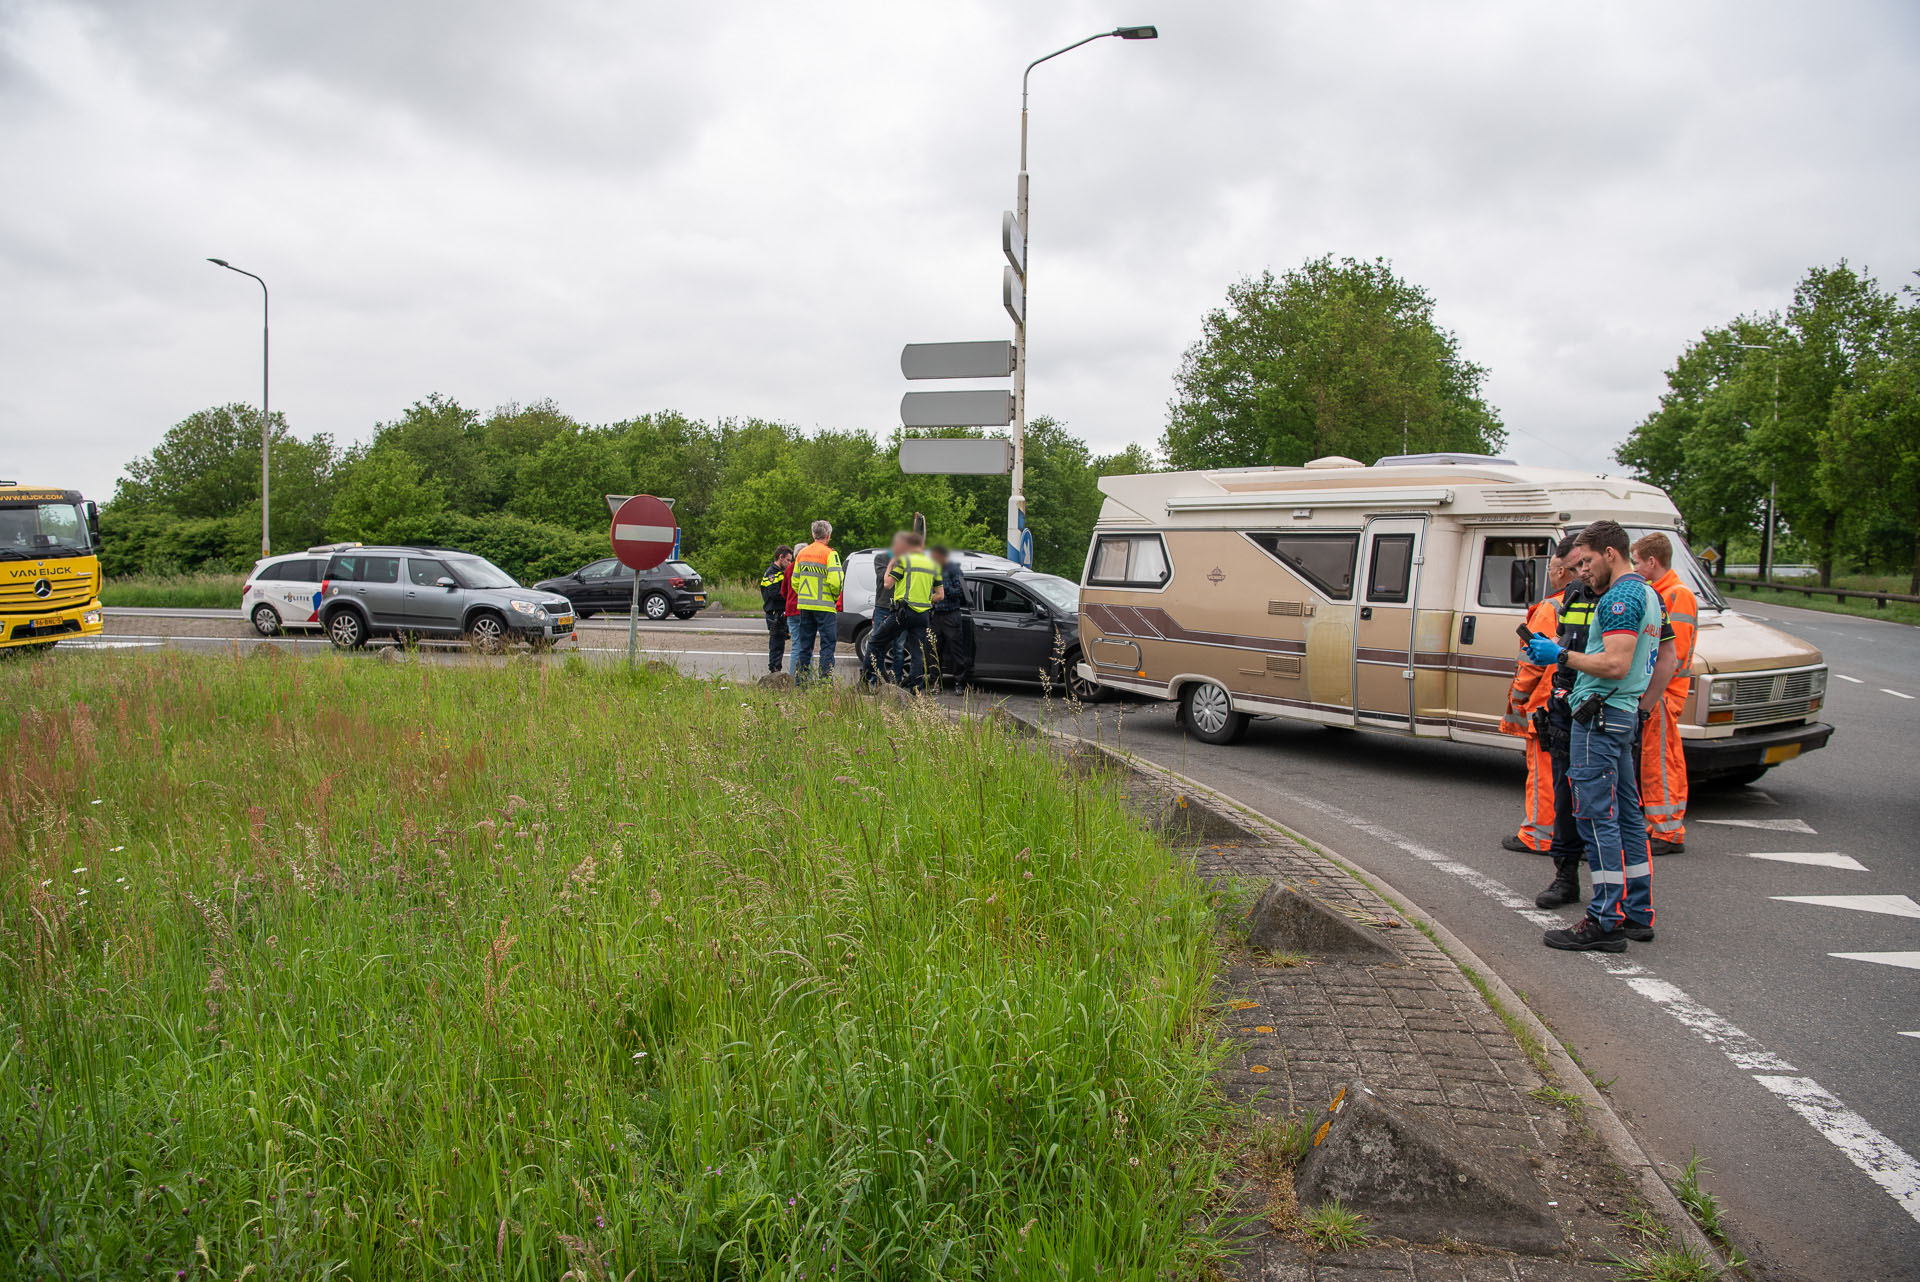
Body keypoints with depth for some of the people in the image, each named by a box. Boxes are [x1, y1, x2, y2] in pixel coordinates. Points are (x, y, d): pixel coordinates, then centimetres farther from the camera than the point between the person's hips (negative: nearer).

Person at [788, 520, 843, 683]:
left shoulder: (802, 554, 10)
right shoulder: (829, 554, -10)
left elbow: (795, 582, 12)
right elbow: (835, 581, -18)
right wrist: (835, 596, 0)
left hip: (804, 607, 6)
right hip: (825, 607, -6)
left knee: (804, 645, 12)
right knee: (827, 645, -1)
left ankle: (800, 682, 14)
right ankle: (826, 680, -5)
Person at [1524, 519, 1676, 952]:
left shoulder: (1620, 598, -16)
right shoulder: (1649, 594, 18)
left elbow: (1616, 664, -25)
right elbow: (1669, 657, 27)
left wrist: (1561, 655, -17)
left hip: (1599, 716, -11)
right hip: (1625, 715, 11)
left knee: (1597, 817, -8)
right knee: (1626, 814, 15)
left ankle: (1605, 923, -6)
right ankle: (1638, 913, 22)